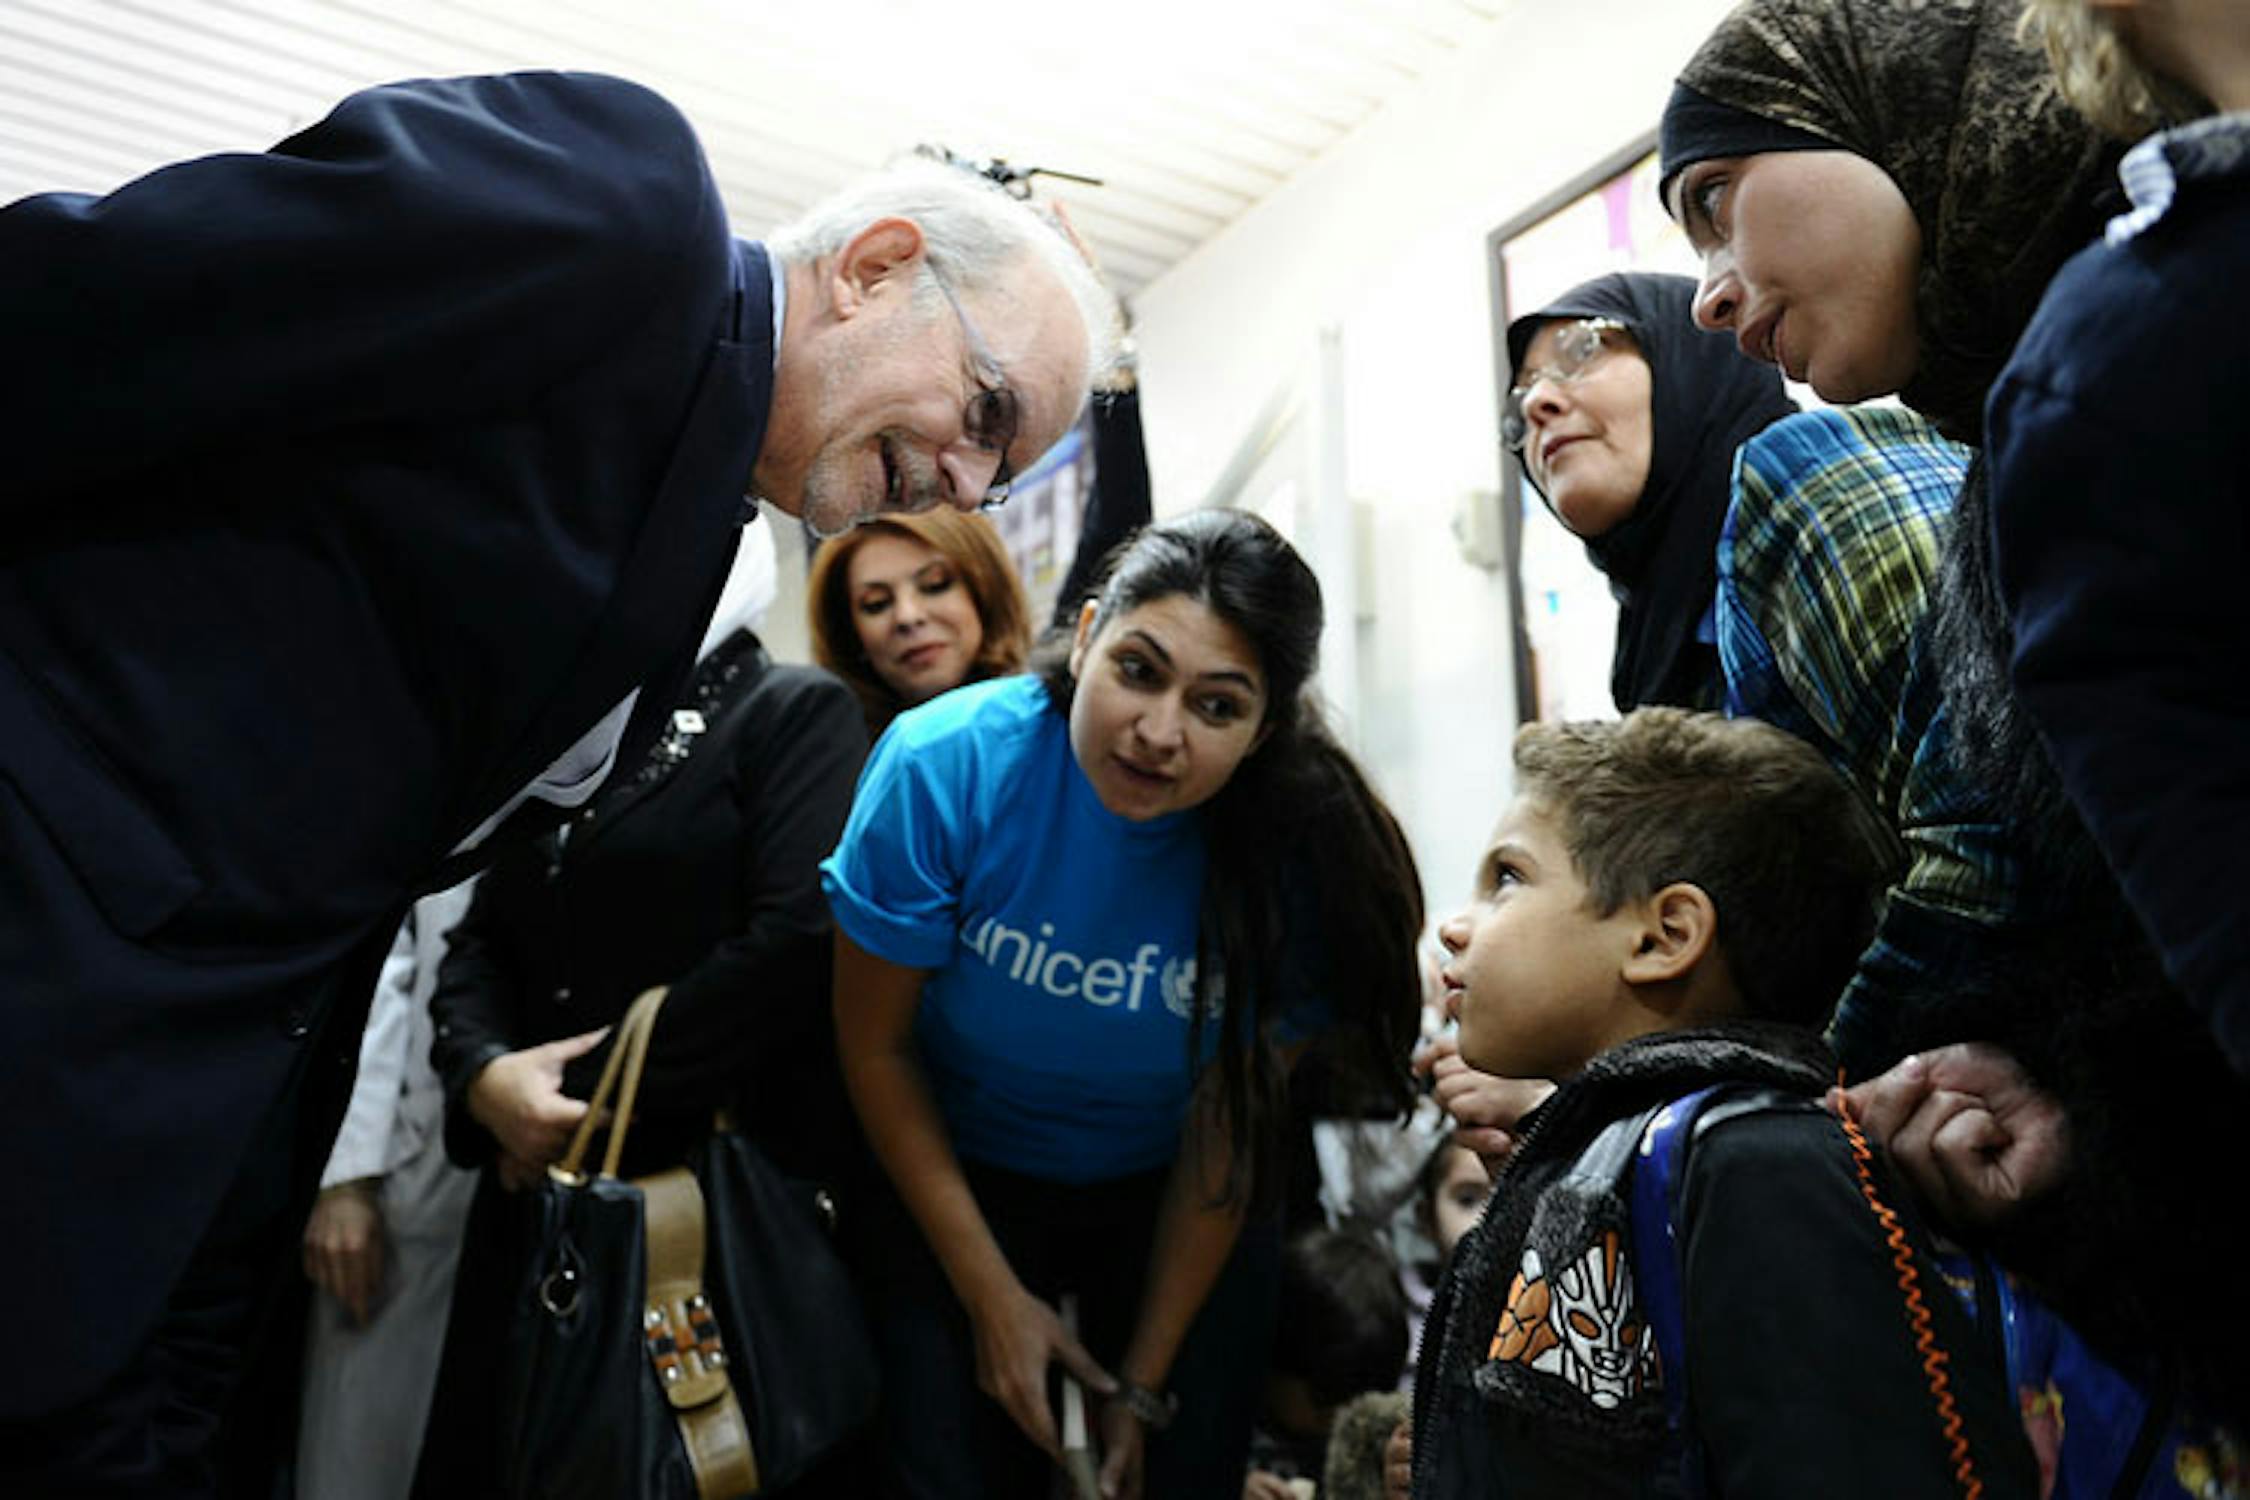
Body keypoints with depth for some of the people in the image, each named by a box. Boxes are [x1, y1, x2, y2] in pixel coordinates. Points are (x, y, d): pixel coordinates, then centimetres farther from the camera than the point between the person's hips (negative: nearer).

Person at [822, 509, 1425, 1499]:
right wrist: (990, 1293, -11)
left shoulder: (1300, 849, -25)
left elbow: (1229, 1121, -14)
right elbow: (875, 1045, -15)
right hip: (963, 1184, 0)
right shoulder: (948, 767, -27)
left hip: (1161, 1201, 1)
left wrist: (1147, 1378, -7)